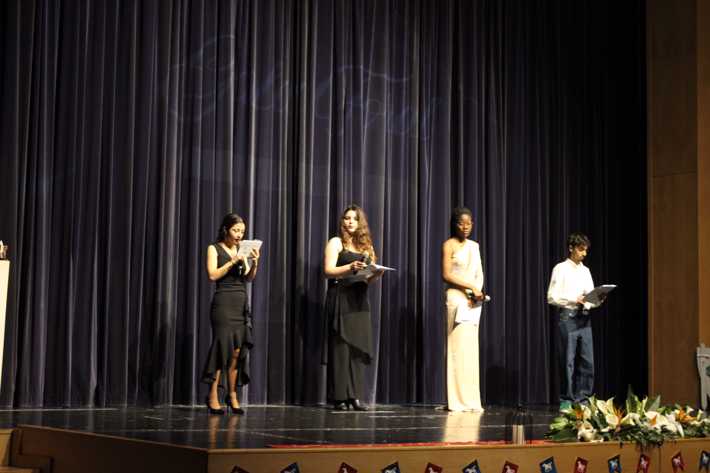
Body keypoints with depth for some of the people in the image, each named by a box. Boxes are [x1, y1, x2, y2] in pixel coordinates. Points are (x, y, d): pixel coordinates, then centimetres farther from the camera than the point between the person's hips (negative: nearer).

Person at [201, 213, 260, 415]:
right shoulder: (214, 249, 3)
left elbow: (249, 278, 8)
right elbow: (213, 275, -8)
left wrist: (254, 263, -10)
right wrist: (233, 261, -15)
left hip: (242, 302, 5)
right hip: (223, 302, -4)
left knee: (238, 351, 1)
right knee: (222, 347, -9)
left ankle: (232, 395, 8)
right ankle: (213, 396, -4)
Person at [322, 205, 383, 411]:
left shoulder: (366, 246, 17)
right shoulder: (336, 242, 3)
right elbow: (328, 270, -7)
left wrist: (376, 274, -3)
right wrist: (350, 267, -22)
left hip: (359, 301, 5)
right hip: (340, 298, -5)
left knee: (358, 349, 0)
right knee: (340, 347, -6)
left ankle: (354, 396, 0)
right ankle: (339, 397, -5)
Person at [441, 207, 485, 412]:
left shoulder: (474, 246, 17)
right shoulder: (449, 245, -2)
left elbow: (480, 274, 15)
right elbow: (446, 275, -10)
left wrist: (478, 291, -4)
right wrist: (470, 287, -13)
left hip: (473, 300, 6)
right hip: (456, 298, -6)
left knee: (471, 349, 5)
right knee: (458, 348, -9)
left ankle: (470, 400, 7)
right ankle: (458, 400, -7)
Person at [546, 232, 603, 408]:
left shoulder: (585, 271, 17)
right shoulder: (561, 269, -1)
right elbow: (552, 297, -8)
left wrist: (597, 300, -5)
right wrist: (575, 300, -18)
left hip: (584, 317, 6)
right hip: (567, 316, -6)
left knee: (587, 360, 2)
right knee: (567, 361, -3)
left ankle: (582, 399, 9)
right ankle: (566, 400, 4)